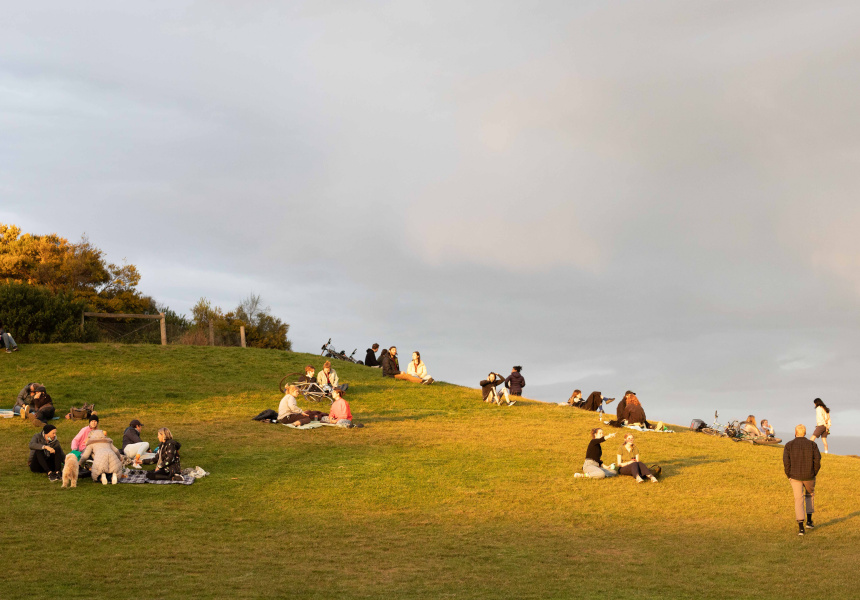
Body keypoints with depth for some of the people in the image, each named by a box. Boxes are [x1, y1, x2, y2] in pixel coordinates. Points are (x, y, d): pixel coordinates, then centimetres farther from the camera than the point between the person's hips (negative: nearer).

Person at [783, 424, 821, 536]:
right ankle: (809, 520, 24)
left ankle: (801, 527, -8)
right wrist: (814, 473, 5)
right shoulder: (812, 444, -2)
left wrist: (789, 476, 1)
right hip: (809, 476, 1)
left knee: (799, 500, 3)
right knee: (810, 495, 27)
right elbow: (817, 460, -9)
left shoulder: (789, 445, -4)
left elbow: (786, 462, -11)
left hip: (795, 476, -1)